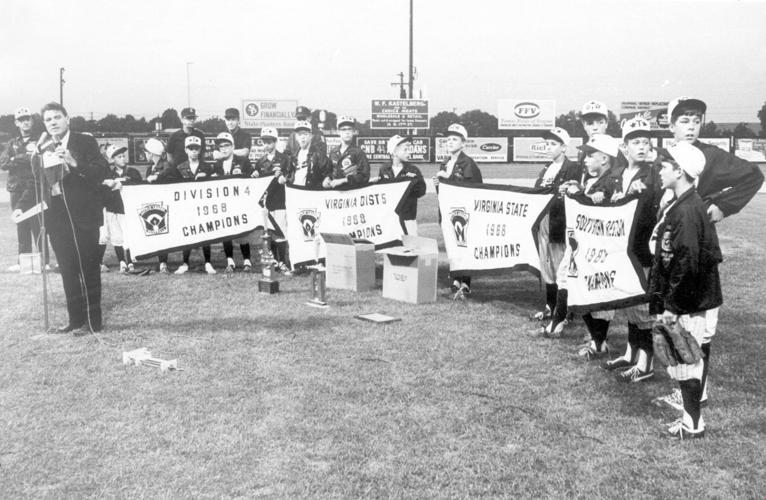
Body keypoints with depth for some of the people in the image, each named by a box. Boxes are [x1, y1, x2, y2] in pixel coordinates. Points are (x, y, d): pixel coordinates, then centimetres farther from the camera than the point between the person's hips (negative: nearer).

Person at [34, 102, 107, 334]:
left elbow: (100, 173, -10)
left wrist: (74, 163, -23)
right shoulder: (42, 148, 12)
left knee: (88, 267, 1)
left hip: (82, 213, -4)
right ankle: (76, 317, 18)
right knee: (67, 269, 9)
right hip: (56, 215, 4)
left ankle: (94, 318, 9)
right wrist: (37, 152, -2)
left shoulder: (85, 142, -1)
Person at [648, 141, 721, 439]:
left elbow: (687, 265, -24)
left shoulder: (688, 210, -21)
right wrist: (663, 301, 15)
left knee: (686, 363, 1)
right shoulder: (677, 206, 10)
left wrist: (672, 306, -19)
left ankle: (693, 425, 14)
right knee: (684, 361, 16)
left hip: (692, 305, -9)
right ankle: (690, 417, 28)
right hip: (685, 301, 9)